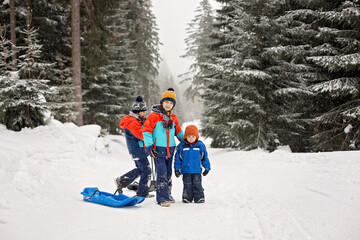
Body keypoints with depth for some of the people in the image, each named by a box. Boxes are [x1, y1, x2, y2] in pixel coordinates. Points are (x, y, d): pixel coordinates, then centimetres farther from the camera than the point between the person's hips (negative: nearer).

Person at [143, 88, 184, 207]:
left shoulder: (173, 118, 12)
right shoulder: (154, 116, -6)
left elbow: (179, 132, 26)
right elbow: (147, 131, -7)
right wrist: (149, 146, -14)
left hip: (170, 150, 6)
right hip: (158, 150, -6)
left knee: (168, 173, 14)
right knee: (162, 173, -13)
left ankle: (167, 195, 27)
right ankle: (162, 198, -11)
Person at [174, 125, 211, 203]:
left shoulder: (200, 146, 0)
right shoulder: (181, 146, -3)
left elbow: (205, 158, 8)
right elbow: (178, 159, 3)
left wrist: (207, 168, 9)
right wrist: (177, 169, 1)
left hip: (197, 171, 0)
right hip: (186, 171, 0)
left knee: (197, 184, 0)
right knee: (187, 185, 4)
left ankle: (199, 197, 9)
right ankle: (187, 198, 15)